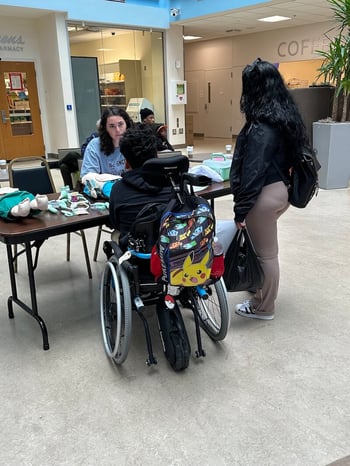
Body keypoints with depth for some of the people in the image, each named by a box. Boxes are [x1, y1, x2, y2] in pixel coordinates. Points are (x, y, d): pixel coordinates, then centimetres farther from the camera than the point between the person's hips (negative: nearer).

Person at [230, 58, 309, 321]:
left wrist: (241, 208, -17)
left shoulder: (261, 126, -22)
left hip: (265, 194, -9)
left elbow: (252, 171, -23)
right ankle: (263, 290, 43)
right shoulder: (287, 116, 7)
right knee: (267, 248, 24)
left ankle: (264, 308, 22)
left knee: (266, 252, 5)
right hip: (281, 189, 9)